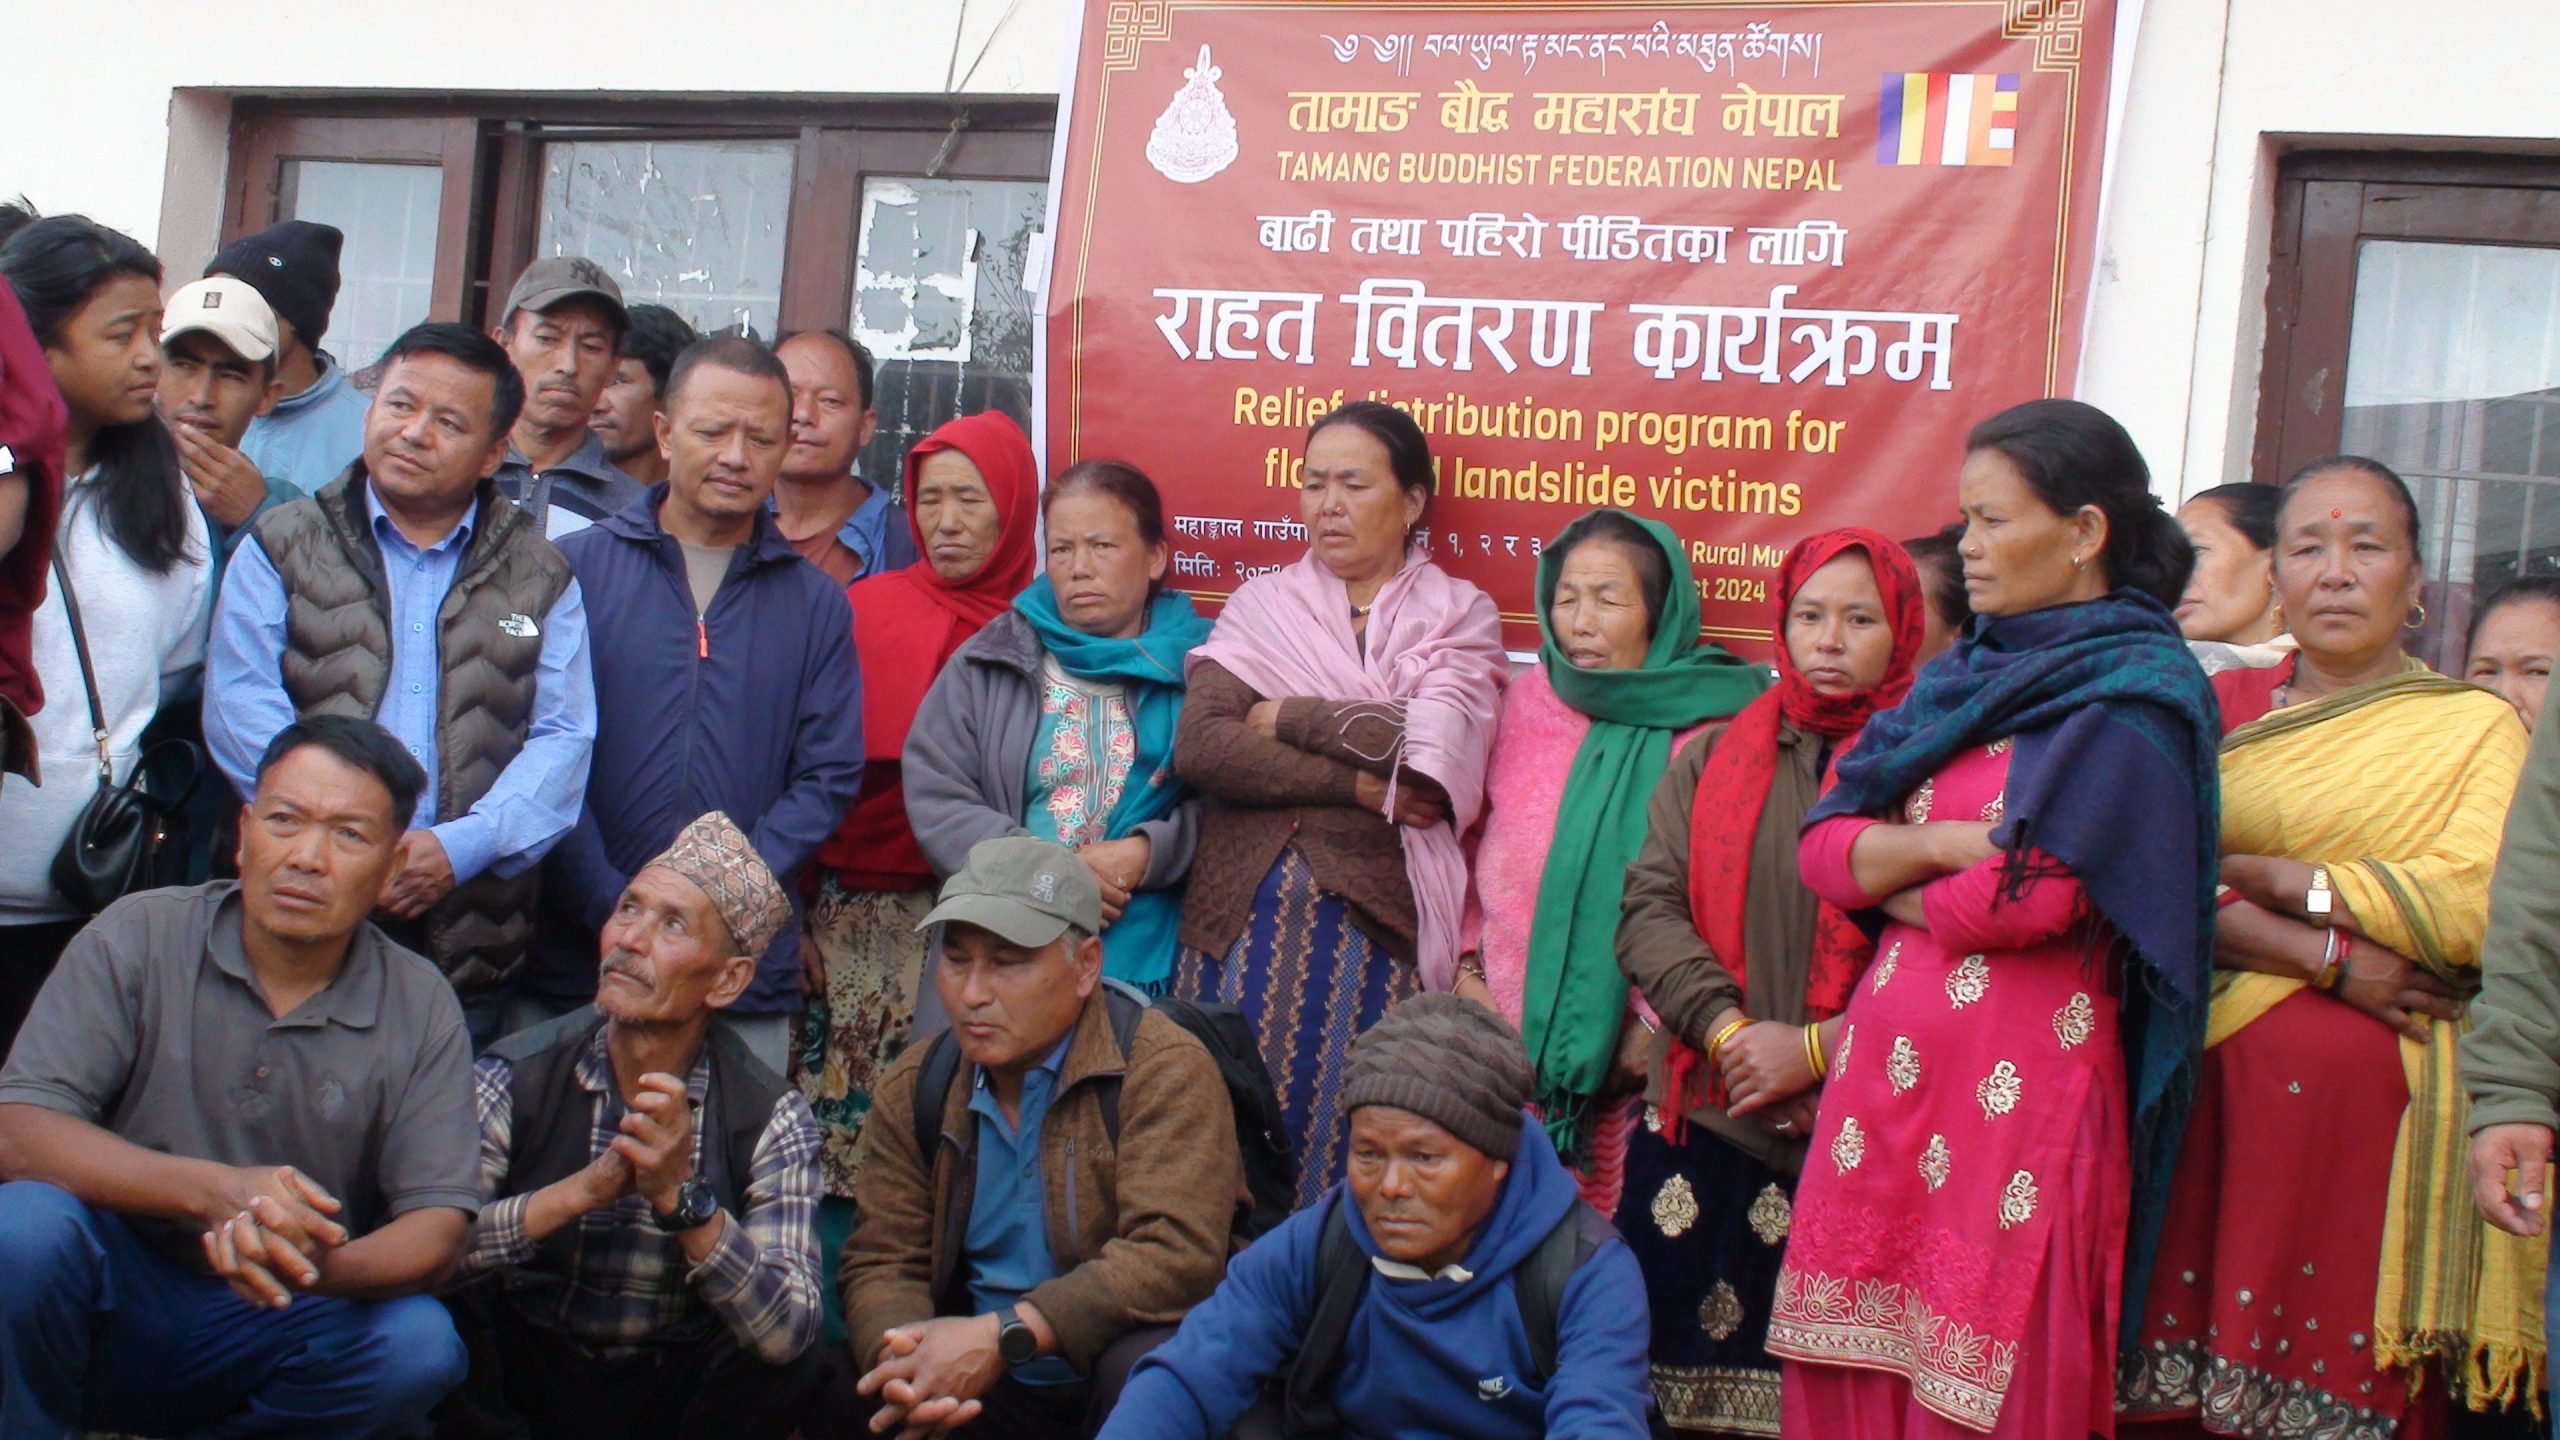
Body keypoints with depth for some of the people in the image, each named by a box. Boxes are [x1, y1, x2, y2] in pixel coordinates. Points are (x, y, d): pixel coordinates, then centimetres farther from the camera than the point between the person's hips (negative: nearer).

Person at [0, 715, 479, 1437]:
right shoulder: (137, 938, -5)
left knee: (420, 1345, -28)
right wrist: (210, 1190, -30)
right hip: (116, 1300, -1)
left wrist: (327, 1268, -31)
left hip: (273, 1330, 1)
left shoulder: (421, 1009, -3)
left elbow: (437, 1228, -7)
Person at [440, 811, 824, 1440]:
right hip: (523, 1373, -1)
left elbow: (787, 1334, -22)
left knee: (782, 1373, -28)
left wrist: (682, 1197, -33)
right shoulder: (511, 1081, -11)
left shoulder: (769, 1119, -11)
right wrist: (582, 1191, -32)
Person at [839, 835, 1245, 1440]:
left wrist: (1003, 1336, -30)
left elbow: (1175, 1254, -24)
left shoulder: (1164, 1068, -13)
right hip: (978, 1390, 4)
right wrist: (898, 1357, -22)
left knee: (1146, 1361, -35)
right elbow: (884, 1261, 1)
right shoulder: (913, 1089, 4)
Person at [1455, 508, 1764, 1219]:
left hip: (1623, 1054, -3)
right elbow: (1473, 847, 14)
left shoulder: (1708, 727, -5)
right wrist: (1466, 969, 5)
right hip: (1504, 1028, 3)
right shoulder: (1526, 701, 9)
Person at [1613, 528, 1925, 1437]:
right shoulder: (1713, 758, 13)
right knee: (1683, 1364, 4)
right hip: (1705, 1121, 3)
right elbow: (1649, 909, 3)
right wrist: (1729, 1031, -11)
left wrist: (1818, 1049, -13)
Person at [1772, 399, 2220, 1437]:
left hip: (2019, 1082, -6)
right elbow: (1822, 845, 8)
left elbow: (2024, 899, -16)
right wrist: (1938, 845, -10)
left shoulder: (2136, 697, -6)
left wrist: (1893, 885, 1)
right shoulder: (1965, 675, 16)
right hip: (1886, 1069, 7)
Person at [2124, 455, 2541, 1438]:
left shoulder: (2476, 726, 6)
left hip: (2375, 1103, -1)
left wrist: (2270, 878, -8)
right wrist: (2328, 959, -13)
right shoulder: (2223, 707, 12)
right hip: (2217, 1093, 2)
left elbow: (2477, 904, -10)